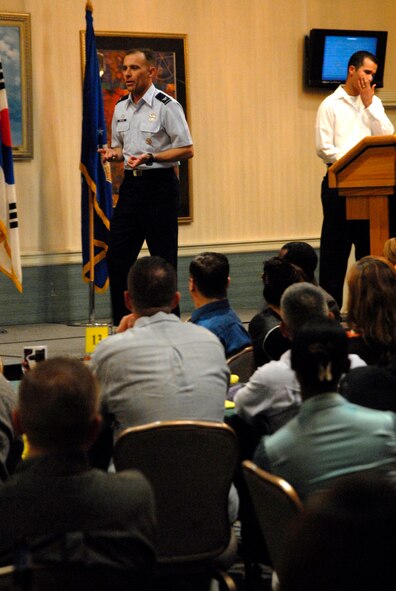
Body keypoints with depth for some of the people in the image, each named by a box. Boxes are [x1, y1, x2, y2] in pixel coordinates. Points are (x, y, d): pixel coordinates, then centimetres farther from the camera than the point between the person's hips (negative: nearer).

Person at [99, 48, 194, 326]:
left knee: (164, 260, -2)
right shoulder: (121, 107, 13)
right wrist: (113, 153, 1)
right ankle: (121, 325, 12)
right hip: (131, 184, 7)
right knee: (117, 255, 4)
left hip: (159, 185, -7)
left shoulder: (166, 106, -8)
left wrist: (150, 158, -20)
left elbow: (187, 149, -10)